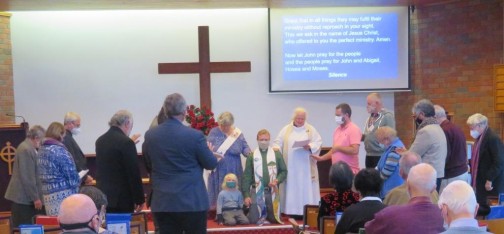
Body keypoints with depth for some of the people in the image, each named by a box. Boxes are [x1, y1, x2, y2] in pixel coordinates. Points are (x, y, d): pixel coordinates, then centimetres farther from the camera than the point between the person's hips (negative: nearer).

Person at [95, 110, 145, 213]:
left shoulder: (100, 140, 9)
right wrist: (139, 199, -7)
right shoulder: (126, 142, -14)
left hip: (103, 197, 7)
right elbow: (134, 173, -14)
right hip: (122, 199, -7)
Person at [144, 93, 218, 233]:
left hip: (162, 202, 4)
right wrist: (208, 150, 20)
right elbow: (211, 164, -2)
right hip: (192, 201, -4)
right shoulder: (195, 135, -13)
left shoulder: (150, 135, 0)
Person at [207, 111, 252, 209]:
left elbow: (245, 147, 7)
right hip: (217, 169, -1)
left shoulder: (237, 133, 5)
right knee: (218, 191, 2)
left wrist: (250, 153, -15)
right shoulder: (214, 132, 1)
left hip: (233, 170, 1)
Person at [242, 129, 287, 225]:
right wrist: (246, 195, -6)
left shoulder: (277, 154, 5)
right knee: (254, 220, -4)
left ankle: (267, 215, 39)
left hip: (272, 191, 1)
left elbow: (284, 171, 8)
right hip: (256, 191, -1)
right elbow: (246, 176, -1)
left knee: (274, 219, 6)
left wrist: (277, 180, -13)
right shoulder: (251, 156, 1)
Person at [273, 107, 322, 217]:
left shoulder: (311, 129, 8)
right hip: (290, 166, 1)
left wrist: (310, 146, -18)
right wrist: (276, 148, -16)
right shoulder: (286, 129, 10)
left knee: (306, 188, -3)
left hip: (305, 166, -1)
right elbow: (278, 142, 5)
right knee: (291, 188, -1)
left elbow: (318, 142, 1)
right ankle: (293, 212, 3)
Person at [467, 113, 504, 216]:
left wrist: (490, 180, -22)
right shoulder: (481, 137, 11)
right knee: (481, 207, 11)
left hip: (491, 183, -9)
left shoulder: (493, 138, -18)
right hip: (481, 180, 9)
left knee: (491, 212, -1)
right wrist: (470, 163, 9)